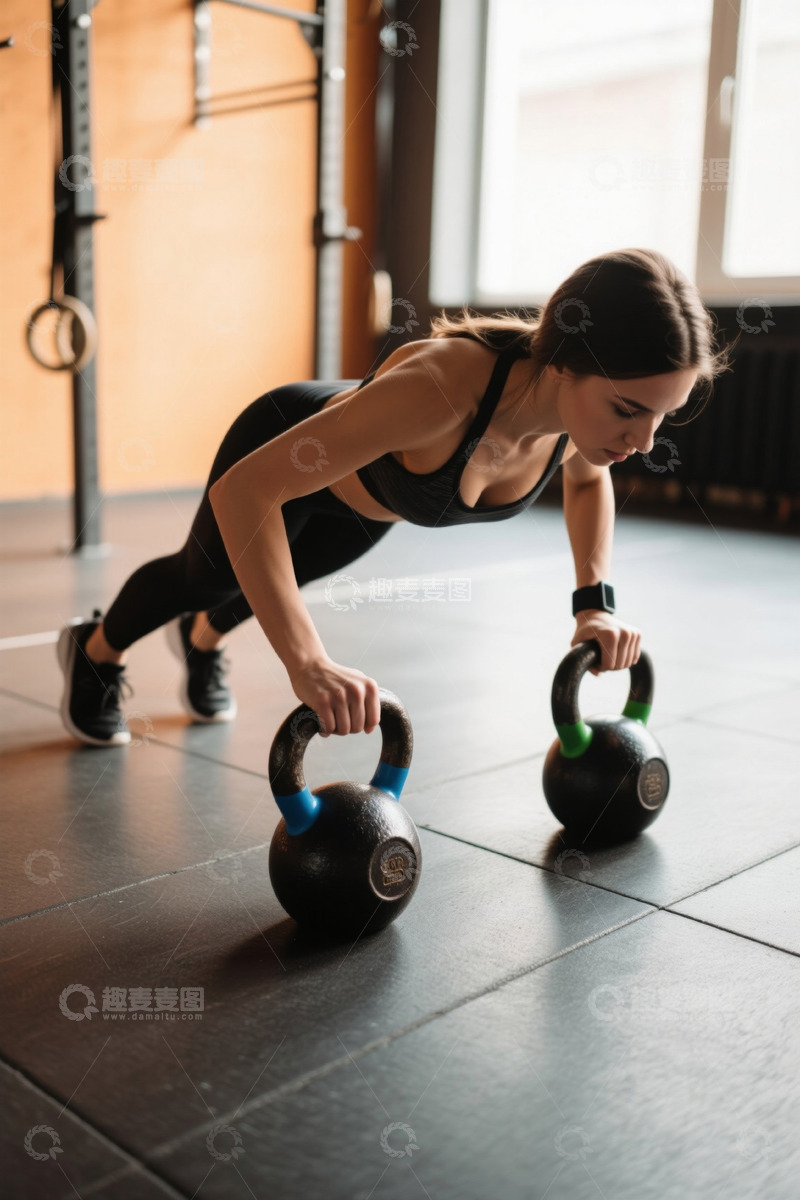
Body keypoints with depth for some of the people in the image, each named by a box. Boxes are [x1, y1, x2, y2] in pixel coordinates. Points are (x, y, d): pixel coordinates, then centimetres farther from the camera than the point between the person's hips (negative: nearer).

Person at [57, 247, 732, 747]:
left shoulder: (588, 402, -31)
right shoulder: (443, 387, -50)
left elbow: (588, 478, -4)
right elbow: (242, 490, -50)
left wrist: (594, 603, -16)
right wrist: (307, 664, -56)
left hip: (367, 495, 5)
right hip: (285, 441, -5)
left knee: (277, 579, 33)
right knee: (207, 574, 23)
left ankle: (202, 640, 68)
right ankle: (95, 653, 57)